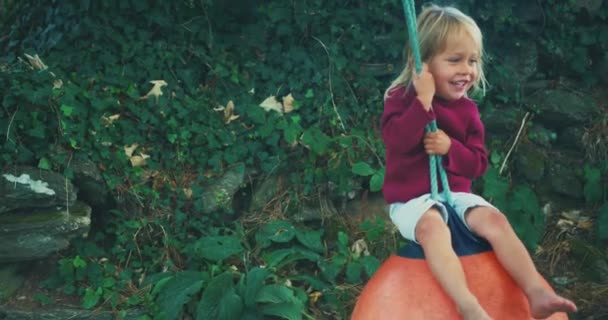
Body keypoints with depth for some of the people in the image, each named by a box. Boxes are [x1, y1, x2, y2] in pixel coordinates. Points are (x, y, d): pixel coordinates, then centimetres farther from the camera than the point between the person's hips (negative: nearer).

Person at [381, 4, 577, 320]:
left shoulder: (467, 110, 7)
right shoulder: (401, 97, -4)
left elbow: (478, 164, 5)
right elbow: (397, 141, -22)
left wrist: (451, 148, -15)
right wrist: (424, 101, -27)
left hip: (455, 192, 5)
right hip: (411, 198, -5)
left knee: (494, 219, -21)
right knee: (432, 226, -36)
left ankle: (536, 293, -25)